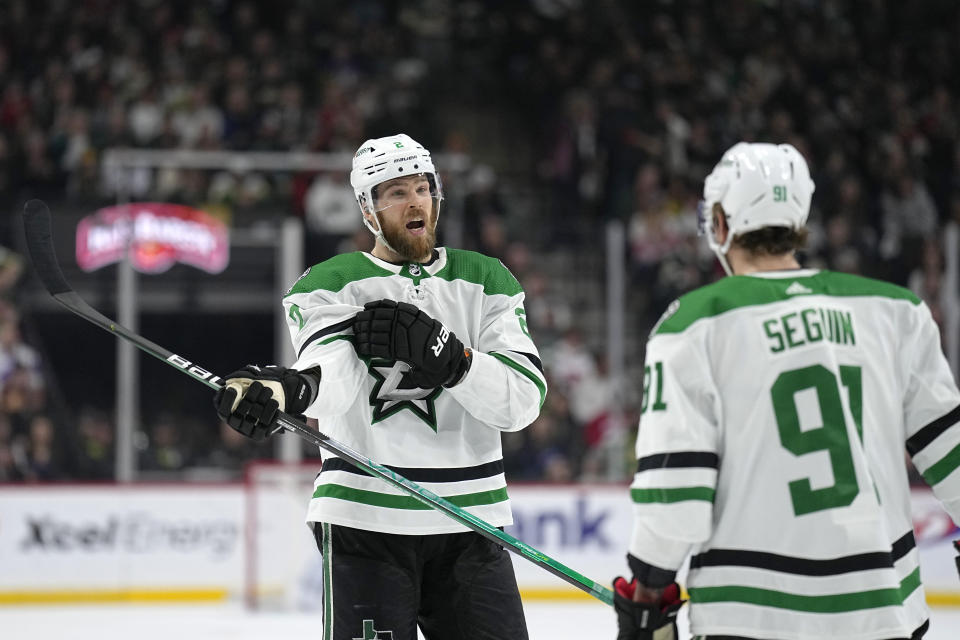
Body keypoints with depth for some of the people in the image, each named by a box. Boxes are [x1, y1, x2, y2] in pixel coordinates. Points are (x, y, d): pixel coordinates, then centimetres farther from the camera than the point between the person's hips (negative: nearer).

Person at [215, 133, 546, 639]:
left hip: (469, 524, 3)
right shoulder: (330, 284, 3)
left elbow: (524, 398, -3)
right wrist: (287, 388, -42)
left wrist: (443, 355, -18)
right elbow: (333, 379, -19)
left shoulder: (487, 282, 9)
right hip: (364, 517, -3)